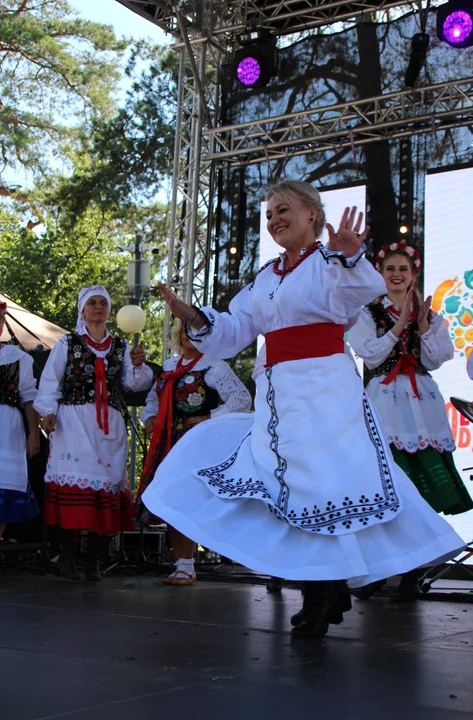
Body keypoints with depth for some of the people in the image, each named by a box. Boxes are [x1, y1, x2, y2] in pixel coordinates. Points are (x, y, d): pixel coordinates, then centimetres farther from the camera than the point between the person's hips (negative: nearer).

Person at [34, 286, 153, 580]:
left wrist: (138, 365, -14)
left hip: (109, 426, 3)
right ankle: (68, 556, -6)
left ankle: (93, 559, 2)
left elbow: (136, 382, 6)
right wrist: (49, 411, -10)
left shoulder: (121, 347, 15)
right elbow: (50, 381, 3)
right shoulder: (67, 344, 7)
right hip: (73, 421, -3)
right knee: (73, 479, -11)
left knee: (105, 480, -2)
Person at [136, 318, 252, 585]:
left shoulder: (213, 366, -3)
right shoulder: (169, 366, 19)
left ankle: (186, 568, -6)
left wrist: (210, 418, -15)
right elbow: (154, 398, 32)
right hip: (167, 444, 7)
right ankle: (182, 566, 13)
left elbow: (242, 399, -12)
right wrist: (149, 416, 13)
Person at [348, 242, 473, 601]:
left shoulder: (431, 315, 17)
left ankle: (411, 573, 3)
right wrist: (400, 323, -6)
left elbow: (437, 360, 6)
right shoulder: (368, 314, 10)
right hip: (386, 401, -2)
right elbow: (370, 355, -4)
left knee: (420, 488, -4)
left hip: (423, 402, 2)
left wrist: (423, 325, -5)